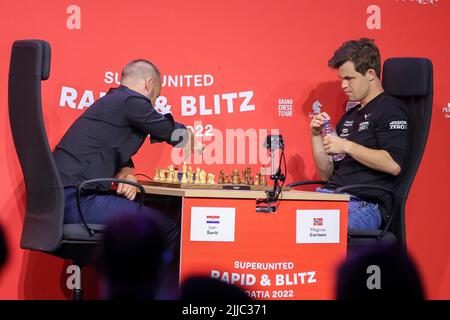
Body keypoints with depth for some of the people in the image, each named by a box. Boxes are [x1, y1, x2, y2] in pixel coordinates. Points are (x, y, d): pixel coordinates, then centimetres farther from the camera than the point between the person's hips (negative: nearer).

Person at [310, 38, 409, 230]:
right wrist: (316, 135, 10)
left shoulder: (390, 110, 0)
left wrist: (346, 146, -10)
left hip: (366, 204, -8)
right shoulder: (349, 117, 25)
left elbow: (394, 165, -16)